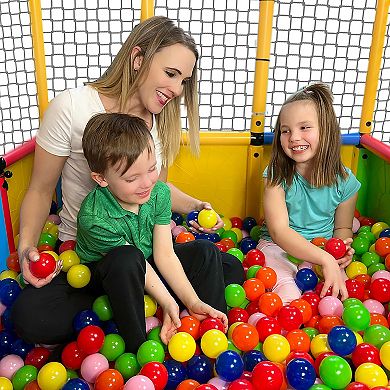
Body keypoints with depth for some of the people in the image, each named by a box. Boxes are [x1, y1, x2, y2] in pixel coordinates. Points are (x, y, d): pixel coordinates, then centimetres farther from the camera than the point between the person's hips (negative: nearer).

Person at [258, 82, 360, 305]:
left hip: (323, 252, 3)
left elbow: (342, 227, 12)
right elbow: (279, 231, -20)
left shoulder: (345, 181, -5)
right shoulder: (277, 176, -12)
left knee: (337, 293, -23)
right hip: (278, 249, -3)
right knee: (288, 296, -29)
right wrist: (325, 259, -29)